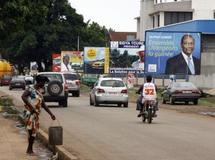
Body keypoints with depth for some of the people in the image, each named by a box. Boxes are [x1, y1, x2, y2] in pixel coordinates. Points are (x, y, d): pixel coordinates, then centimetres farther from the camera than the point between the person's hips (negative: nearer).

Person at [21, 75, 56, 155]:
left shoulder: (39, 91, 16)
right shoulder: (31, 88, -8)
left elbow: (43, 104, 21)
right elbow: (23, 96, -23)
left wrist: (51, 114, 17)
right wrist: (31, 107, -26)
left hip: (36, 114, 8)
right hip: (30, 113, -8)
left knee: (34, 132, 8)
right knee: (31, 130, -12)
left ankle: (29, 149, 16)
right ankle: (30, 149, -5)